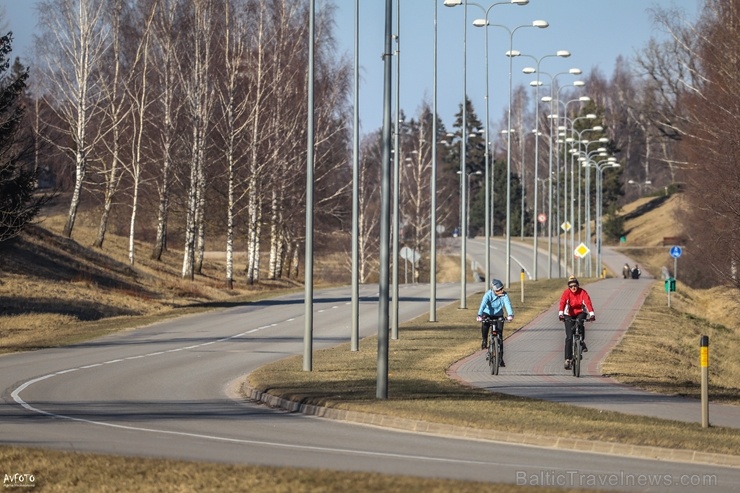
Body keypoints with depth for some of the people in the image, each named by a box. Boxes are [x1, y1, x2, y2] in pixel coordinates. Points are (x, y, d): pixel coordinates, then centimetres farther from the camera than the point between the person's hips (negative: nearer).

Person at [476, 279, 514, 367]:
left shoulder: (504, 295, -21)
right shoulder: (488, 294, -26)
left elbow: (508, 304, -34)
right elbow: (483, 304, -39)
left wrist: (510, 315, -53)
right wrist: (479, 315, -55)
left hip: (498, 316, 1)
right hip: (488, 314, -1)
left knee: (500, 336, -4)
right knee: (484, 325, -30)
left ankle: (500, 357, 4)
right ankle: (484, 341, 2)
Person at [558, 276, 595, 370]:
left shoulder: (582, 292, -16)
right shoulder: (566, 292, -16)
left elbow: (588, 302, -29)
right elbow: (562, 303, -30)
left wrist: (592, 314, -44)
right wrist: (560, 314, -47)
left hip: (580, 313, 0)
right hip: (569, 315, 0)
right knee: (569, 337, -9)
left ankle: (582, 342, -13)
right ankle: (568, 359, -6)